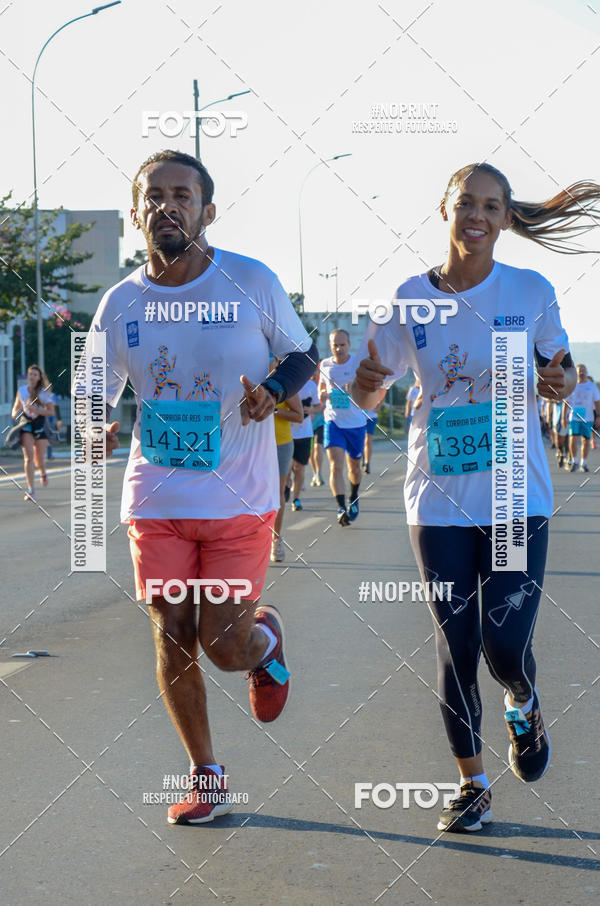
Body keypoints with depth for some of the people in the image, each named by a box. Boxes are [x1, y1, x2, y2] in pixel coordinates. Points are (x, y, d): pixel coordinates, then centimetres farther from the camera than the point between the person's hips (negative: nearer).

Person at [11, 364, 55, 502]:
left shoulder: (44, 392, -5)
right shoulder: (21, 390, 3)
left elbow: (51, 411, -9)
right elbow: (16, 406, 19)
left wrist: (35, 410, -23)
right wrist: (15, 413, -4)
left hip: (40, 425, -1)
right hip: (26, 424, 1)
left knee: (39, 460, 5)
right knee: (28, 456, -17)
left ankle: (43, 473, 46)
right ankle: (31, 491, -21)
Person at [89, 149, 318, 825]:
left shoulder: (253, 283, -7)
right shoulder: (119, 304, -1)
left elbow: (303, 354, 7)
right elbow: (97, 396, 8)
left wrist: (273, 390, -15)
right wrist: (95, 433, -15)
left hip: (240, 498, -2)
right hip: (157, 500, 2)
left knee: (225, 646, -5)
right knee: (173, 639, 5)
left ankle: (266, 637, 34)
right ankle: (205, 777, 24)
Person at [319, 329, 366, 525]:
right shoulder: (325, 365, 2)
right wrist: (322, 395, -4)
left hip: (356, 423, 0)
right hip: (333, 421, 0)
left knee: (354, 467, 14)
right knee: (335, 465, -17)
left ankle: (354, 499, 42)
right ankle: (341, 508, -22)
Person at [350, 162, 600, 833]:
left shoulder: (530, 292, -2)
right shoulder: (410, 299, 0)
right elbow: (369, 394, 7)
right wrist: (367, 384, -17)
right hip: (438, 500, 1)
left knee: (505, 644, -8)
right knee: (455, 646, 3)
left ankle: (524, 707, 30)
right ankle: (472, 784, 20)